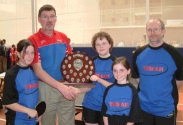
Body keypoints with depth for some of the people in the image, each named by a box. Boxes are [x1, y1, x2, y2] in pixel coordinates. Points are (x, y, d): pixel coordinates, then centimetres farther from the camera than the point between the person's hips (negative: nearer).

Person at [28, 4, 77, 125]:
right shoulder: (33, 40, -9)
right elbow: (38, 71, -13)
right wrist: (60, 86, -21)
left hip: (67, 86, 4)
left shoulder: (63, 37, 6)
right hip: (47, 88, -4)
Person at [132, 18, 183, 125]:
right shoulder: (138, 54, 0)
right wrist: (148, 89, 3)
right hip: (143, 107, 3)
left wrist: (165, 90, 2)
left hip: (166, 108, -2)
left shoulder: (173, 54, -8)